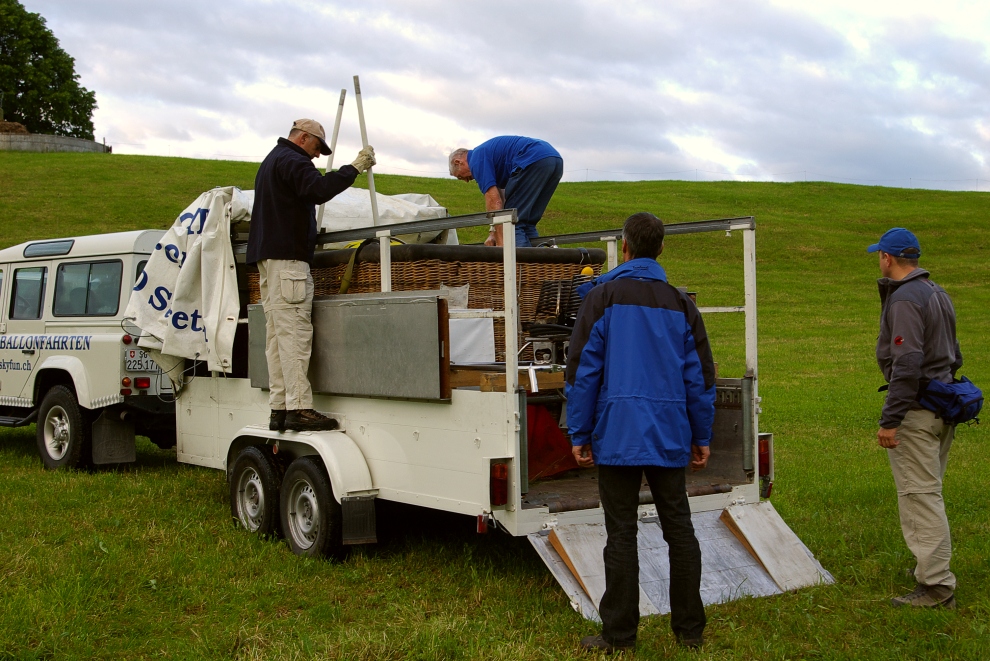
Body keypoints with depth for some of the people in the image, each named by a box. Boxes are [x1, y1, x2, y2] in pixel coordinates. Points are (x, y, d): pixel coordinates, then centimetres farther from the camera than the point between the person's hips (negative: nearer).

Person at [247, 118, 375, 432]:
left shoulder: (270, 162, 28)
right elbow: (319, 190, -23)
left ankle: (279, 409, 5)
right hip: (287, 256, -10)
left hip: (268, 257, 11)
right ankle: (299, 408, -18)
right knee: (295, 334, -14)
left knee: (278, 336, 7)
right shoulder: (292, 160, -6)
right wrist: (355, 168, -18)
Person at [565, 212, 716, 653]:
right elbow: (700, 374, 9)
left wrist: (579, 434, 1)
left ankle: (619, 633, 7)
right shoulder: (680, 304, 8)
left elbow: (583, 370, -5)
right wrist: (701, 437, 16)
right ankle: (689, 629, 16)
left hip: (617, 434, -3)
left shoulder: (603, 297, -2)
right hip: (669, 435, 3)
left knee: (621, 533, 1)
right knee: (678, 527, 10)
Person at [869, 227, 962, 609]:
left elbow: (907, 364, -23)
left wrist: (890, 419, -22)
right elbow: (953, 355, 22)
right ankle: (932, 567, 27)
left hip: (917, 410, -10)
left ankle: (936, 585, -6)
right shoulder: (938, 294, 16)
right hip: (943, 407, 10)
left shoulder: (904, 299, -16)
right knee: (929, 493, 18)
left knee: (920, 496, -7)